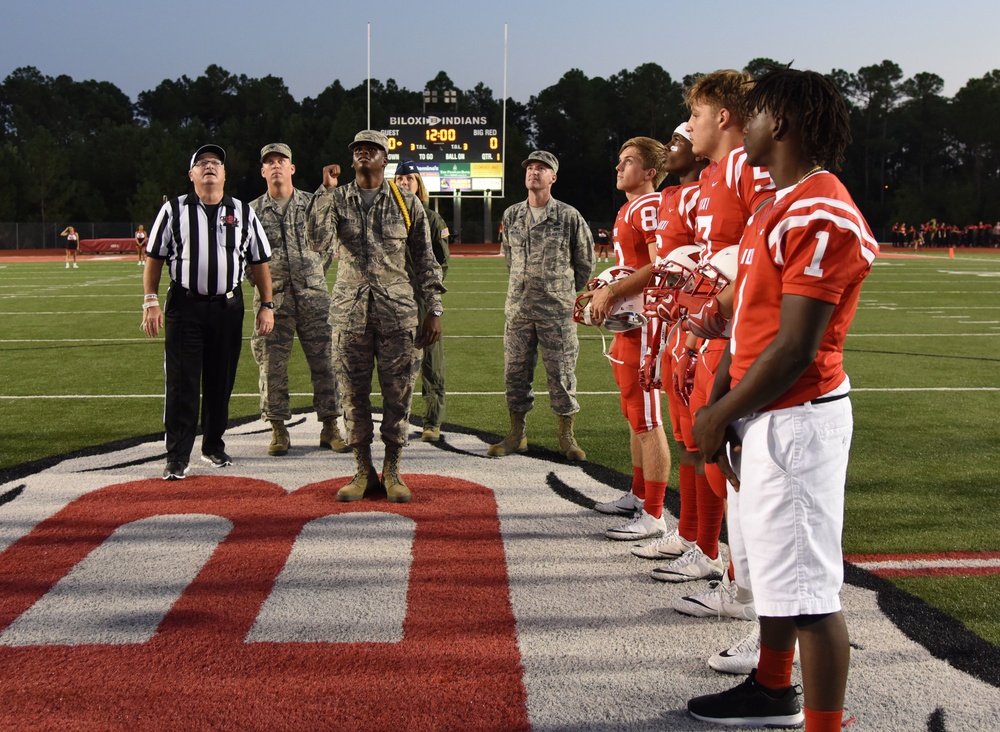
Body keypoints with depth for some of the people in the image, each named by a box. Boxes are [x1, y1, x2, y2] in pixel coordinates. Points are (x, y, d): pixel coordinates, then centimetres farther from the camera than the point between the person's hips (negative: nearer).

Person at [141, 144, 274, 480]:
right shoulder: (173, 210, 3)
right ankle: (177, 457, 1)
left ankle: (213, 445, 24)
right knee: (181, 383, -3)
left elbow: (259, 261, 10)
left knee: (221, 381, 9)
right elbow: (154, 258, 4)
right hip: (184, 305, -2)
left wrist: (266, 305, 4)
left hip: (228, 307, 2)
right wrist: (150, 302, -4)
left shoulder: (243, 212, 8)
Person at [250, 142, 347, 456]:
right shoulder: (253, 211, 6)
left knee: (324, 360, 0)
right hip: (272, 298, 0)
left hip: (313, 295, 0)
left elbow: (329, 242, 14)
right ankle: (278, 429, 10)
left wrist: (315, 274, 11)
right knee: (272, 365, 0)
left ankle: (330, 427, 8)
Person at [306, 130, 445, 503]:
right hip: (350, 308, 1)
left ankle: (392, 471, 12)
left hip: (397, 308, 0)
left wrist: (434, 309, 3)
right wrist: (324, 190, -10)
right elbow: (317, 241, -11)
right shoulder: (336, 199, 7)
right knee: (354, 391, 4)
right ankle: (363, 471, 14)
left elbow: (425, 259, 8)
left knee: (398, 391, 1)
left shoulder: (406, 202, 6)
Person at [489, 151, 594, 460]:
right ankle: (517, 434, 19)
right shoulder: (511, 216, 9)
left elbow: (585, 261, 8)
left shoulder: (569, 216, -2)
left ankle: (567, 437, 12)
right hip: (518, 308, 4)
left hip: (557, 311, -3)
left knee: (561, 372, 1)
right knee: (515, 372, 7)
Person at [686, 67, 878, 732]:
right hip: (764, 416, 11)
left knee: (808, 586, -3)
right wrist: (720, 405, 6)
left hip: (797, 419, -11)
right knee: (774, 565, 22)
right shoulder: (779, 206, 14)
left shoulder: (819, 216, -19)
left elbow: (796, 349, -22)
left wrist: (719, 417, -13)